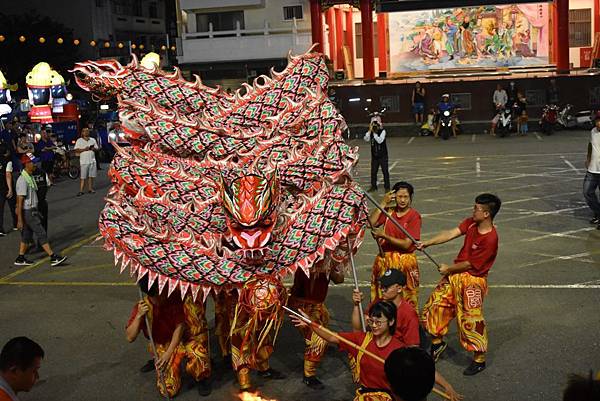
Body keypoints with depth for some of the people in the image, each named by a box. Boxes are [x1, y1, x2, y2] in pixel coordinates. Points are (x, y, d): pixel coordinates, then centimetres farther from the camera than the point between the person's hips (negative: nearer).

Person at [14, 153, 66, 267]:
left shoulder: (30, 177, 11)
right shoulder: (23, 180, -20)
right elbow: (20, 200, -20)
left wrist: (37, 212, 22)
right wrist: (19, 220, -21)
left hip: (32, 211, 10)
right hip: (28, 212, -10)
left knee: (27, 235, 15)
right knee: (41, 234, -7)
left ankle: (20, 259, 23)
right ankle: (53, 257, -4)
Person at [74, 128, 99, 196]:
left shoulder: (93, 140, 14)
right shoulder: (79, 140, 2)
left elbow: (96, 148, 16)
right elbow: (76, 150, -4)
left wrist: (93, 149, -6)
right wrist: (84, 149, -15)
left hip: (92, 160, 4)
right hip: (84, 161, -4)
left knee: (91, 176, 5)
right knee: (83, 177, -5)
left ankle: (90, 189, 15)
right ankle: (81, 191, -4)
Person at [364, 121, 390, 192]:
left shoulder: (382, 131, -10)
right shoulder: (371, 132, 0)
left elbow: (380, 140, -22)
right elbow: (366, 139, -13)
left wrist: (374, 133, -24)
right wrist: (370, 131, -20)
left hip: (383, 155, -4)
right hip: (374, 155, 4)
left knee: (385, 171, 1)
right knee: (373, 171, 8)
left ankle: (387, 187, 9)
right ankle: (373, 186, 19)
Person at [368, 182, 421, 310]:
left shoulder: (414, 216, -8)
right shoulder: (388, 211, 6)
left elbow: (406, 244, -14)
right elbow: (371, 222, -10)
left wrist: (384, 235, -17)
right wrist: (383, 203, -10)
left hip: (405, 262, -4)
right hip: (384, 259, 4)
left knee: (406, 301, 0)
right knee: (381, 298, 9)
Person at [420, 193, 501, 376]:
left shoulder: (490, 239, -26)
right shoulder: (471, 223, -2)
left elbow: (470, 264, -19)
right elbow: (451, 234, -5)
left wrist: (448, 269, -6)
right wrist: (427, 243, -14)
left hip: (472, 282, -8)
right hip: (455, 274, 8)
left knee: (471, 320, -2)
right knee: (435, 305, 13)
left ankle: (479, 360, 17)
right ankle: (437, 342, 34)